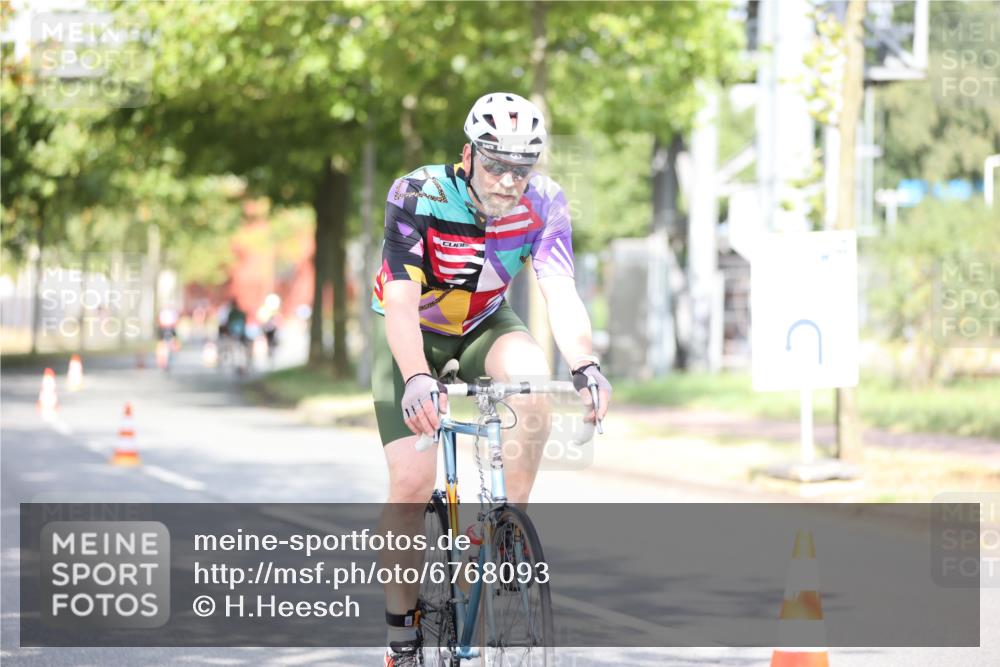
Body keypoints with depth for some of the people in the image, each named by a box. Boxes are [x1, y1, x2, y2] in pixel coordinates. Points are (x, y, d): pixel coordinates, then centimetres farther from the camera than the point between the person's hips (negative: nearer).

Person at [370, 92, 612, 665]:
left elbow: (560, 293, -30)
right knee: (412, 483, -16)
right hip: (412, 333, -2)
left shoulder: (544, 203, -21)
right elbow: (401, 304, -38)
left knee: (533, 376, -33)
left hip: (484, 326, 2)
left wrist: (587, 365, -49)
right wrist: (417, 380, -55)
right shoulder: (419, 197, -29)